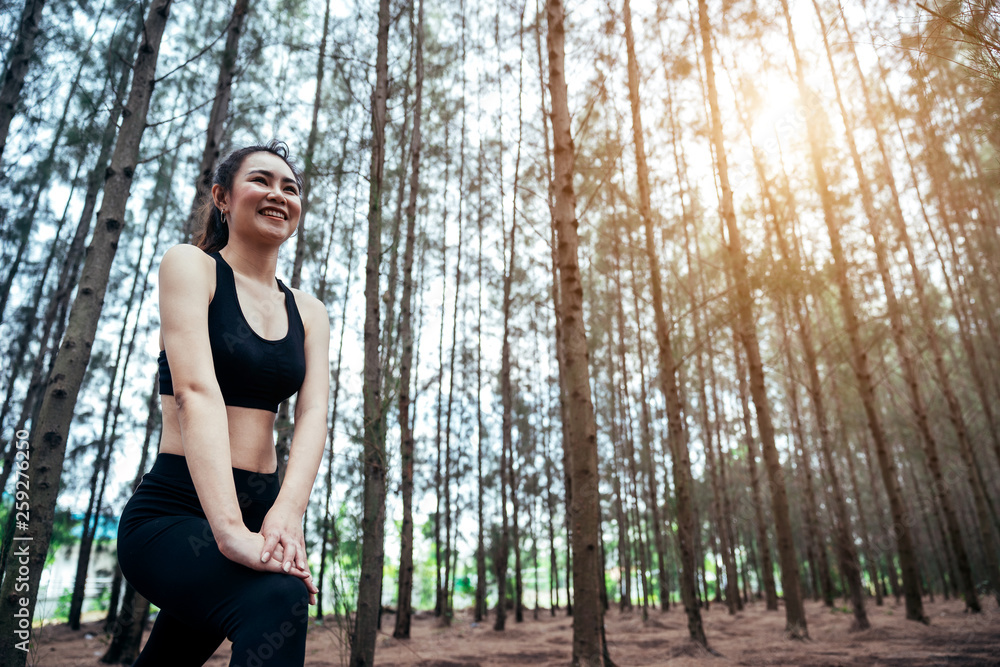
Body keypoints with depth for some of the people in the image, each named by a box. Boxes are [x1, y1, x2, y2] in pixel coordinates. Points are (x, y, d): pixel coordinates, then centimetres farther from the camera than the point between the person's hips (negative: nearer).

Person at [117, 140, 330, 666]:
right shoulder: (191, 265, -4)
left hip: (260, 512, 6)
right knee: (278, 598, -33)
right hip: (172, 510, -5)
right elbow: (196, 392, -19)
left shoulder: (308, 313, 10)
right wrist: (228, 529, -30)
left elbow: (313, 413, -5)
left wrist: (287, 512, -24)